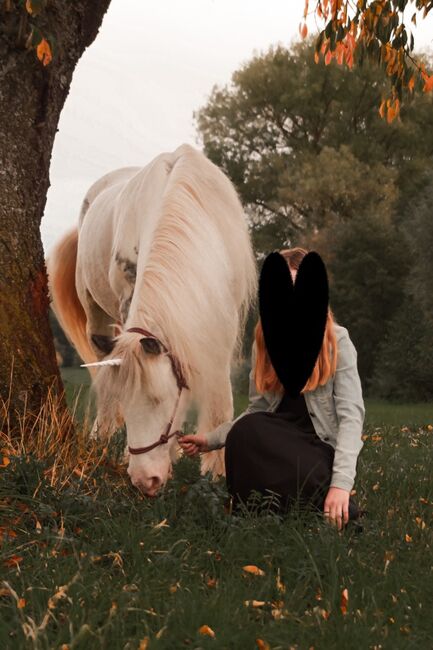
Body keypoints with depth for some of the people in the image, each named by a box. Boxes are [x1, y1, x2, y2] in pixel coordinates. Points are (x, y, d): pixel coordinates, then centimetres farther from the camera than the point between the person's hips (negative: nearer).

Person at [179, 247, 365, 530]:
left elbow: (351, 415, -11)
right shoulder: (264, 341, 11)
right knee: (243, 430, -31)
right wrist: (211, 439, -1)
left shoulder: (336, 341, -3)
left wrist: (341, 483, -24)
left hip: (321, 449, -4)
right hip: (274, 442, 4)